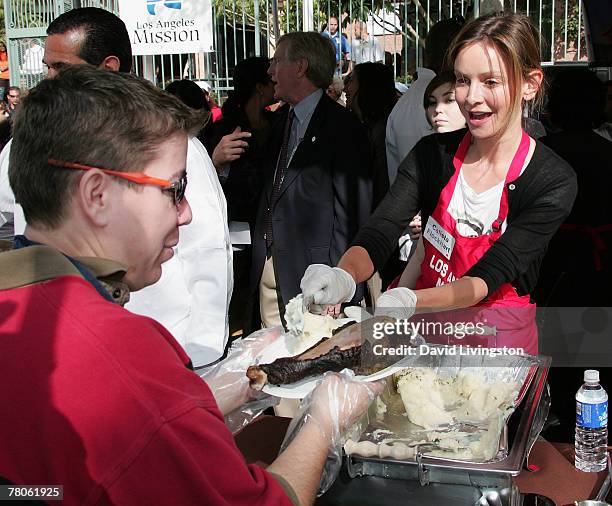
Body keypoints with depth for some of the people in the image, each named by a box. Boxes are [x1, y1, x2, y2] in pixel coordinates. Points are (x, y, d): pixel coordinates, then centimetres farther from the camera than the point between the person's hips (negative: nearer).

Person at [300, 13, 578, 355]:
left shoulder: (555, 182, -11)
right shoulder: (433, 153, -1)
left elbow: (487, 277, -18)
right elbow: (377, 237, -9)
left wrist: (411, 301, -37)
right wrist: (343, 278, -32)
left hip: (499, 339, -2)